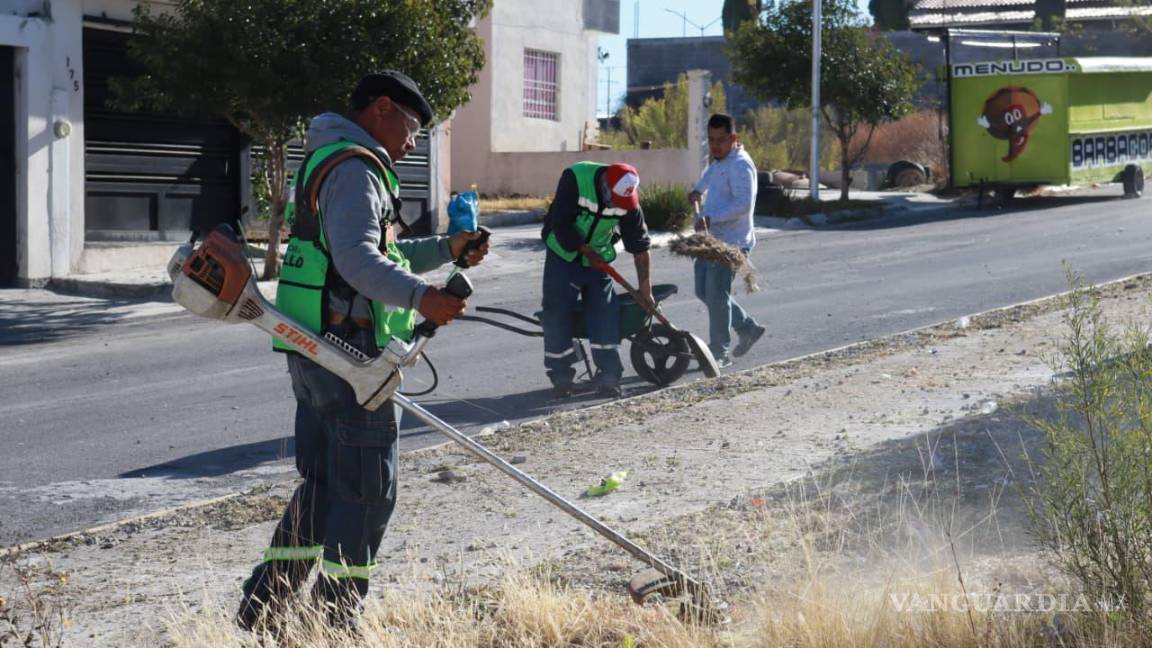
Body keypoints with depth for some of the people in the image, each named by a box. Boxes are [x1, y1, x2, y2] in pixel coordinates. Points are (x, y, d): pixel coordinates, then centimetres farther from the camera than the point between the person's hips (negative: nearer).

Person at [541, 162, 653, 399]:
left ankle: (608, 377, -3)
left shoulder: (627, 197, -16)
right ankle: (560, 377, 4)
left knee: (606, 314, -7)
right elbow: (561, 226, -25)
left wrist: (645, 287, -9)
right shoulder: (575, 178, -27)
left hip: (597, 259, 2)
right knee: (557, 315, -7)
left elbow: (639, 245, -9)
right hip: (564, 254, -2)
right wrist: (587, 252, -21)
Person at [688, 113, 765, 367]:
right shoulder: (720, 160, 15)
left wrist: (711, 218, -34)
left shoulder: (740, 165, -17)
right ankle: (748, 328, 26)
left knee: (717, 295, -10)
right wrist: (698, 190, 36)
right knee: (704, 291, 14)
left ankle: (719, 352, -3)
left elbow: (743, 204, -28)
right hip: (712, 239, 10)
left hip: (730, 241, -10)